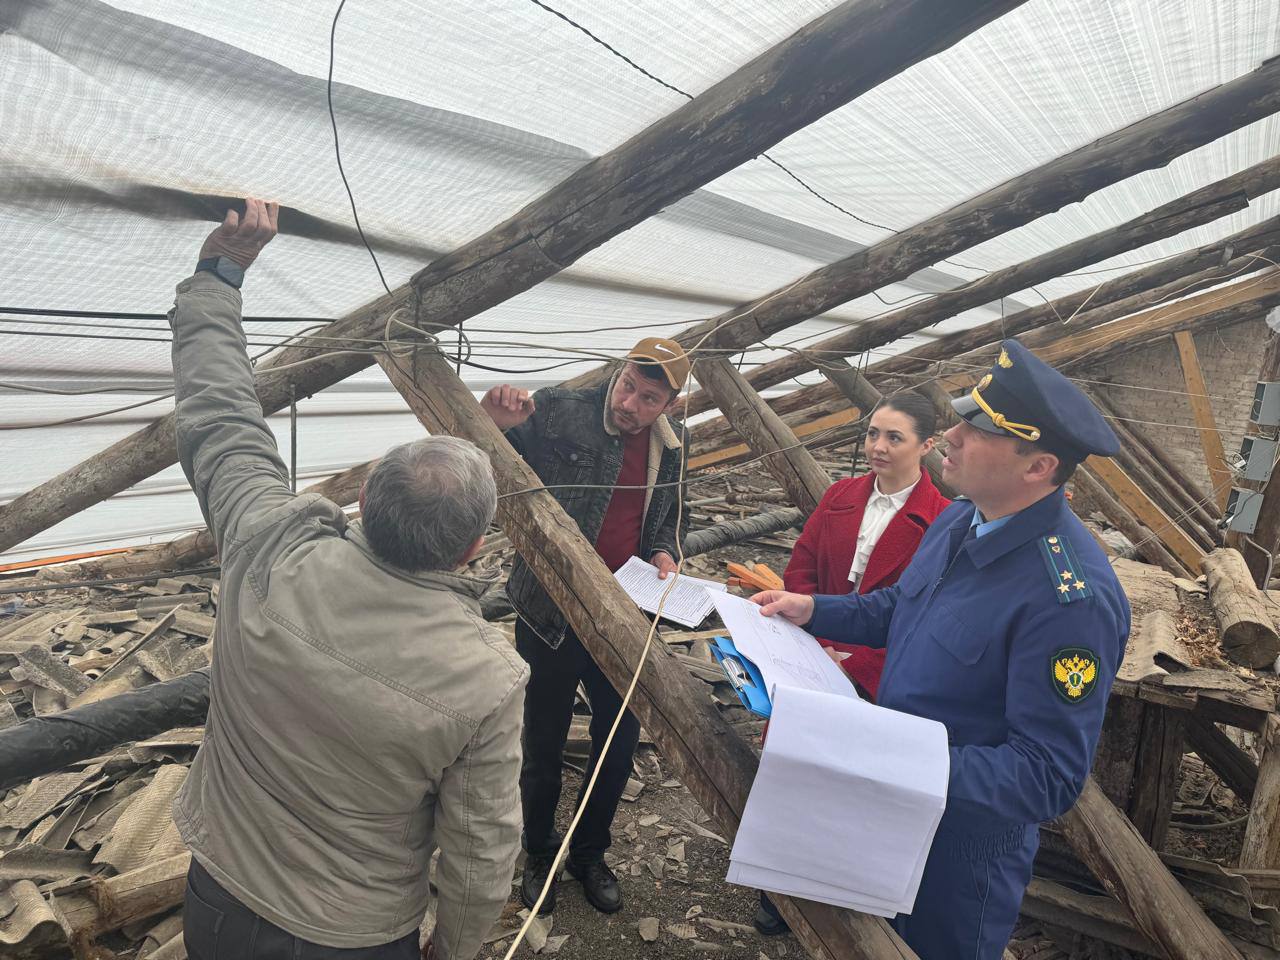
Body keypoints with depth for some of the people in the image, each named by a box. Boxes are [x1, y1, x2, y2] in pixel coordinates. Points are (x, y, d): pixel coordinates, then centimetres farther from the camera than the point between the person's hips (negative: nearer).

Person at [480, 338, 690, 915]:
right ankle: (539, 856, 39)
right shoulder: (558, 414, -15)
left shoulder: (670, 446, 2)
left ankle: (590, 854, 40)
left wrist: (664, 552, -4)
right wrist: (496, 424, -32)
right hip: (551, 614, -4)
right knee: (544, 744, 12)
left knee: (621, 738, 15)